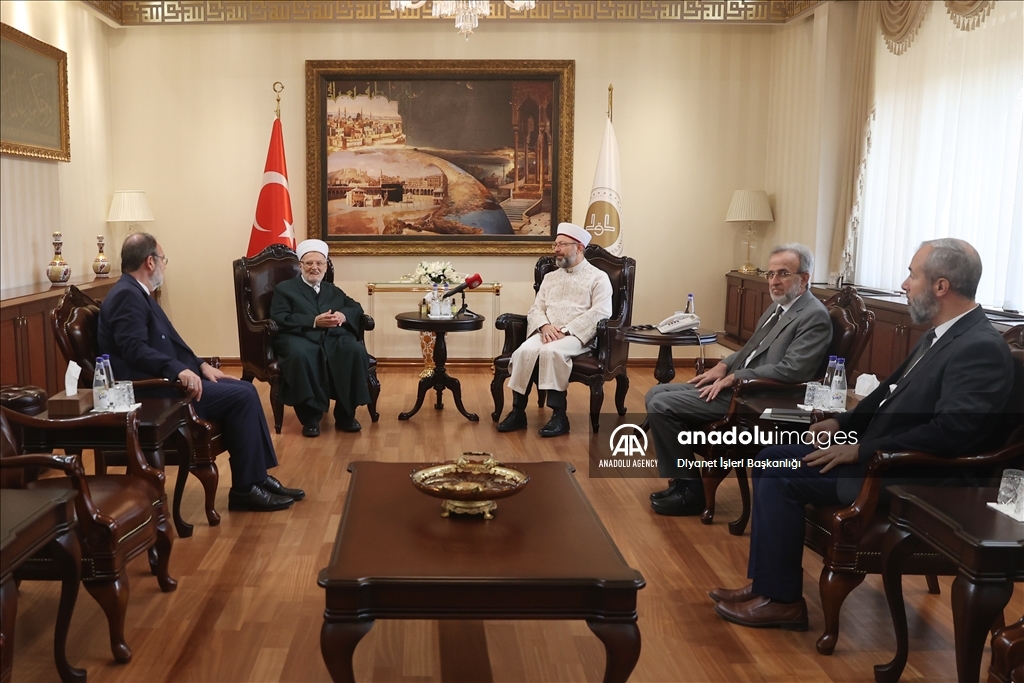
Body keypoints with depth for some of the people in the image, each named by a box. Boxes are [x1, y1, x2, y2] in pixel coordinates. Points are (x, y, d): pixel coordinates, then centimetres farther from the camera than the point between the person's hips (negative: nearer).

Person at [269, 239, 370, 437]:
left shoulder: (333, 291, 29)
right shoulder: (284, 289, 14)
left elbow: (356, 308, 19)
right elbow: (279, 319, -1)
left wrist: (343, 315, -6)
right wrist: (314, 321, -13)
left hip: (334, 337, 4)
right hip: (300, 337, -3)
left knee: (355, 350, -29)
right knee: (300, 354, -40)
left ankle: (345, 415, -16)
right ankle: (310, 418, -25)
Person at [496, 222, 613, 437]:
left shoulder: (598, 277, 6)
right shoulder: (550, 277, 24)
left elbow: (600, 313, -8)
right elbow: (535, 308, 15)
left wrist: (566, 330, -16)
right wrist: (544, 326, -9)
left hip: (578, 336, -4)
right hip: (547, 333, 4)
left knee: (551, 351, -36)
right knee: (525, 351, -29)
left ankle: (559, 415, -29)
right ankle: (518, 411, -23)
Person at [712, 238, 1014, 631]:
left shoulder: (981, 349, -20)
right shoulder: (941, 334, 11)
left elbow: (949, 433, -28)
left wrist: (860, 450, -23)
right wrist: (842, 423, 6)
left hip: (916, 479, -10)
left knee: (781, 476, -15)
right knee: (773, 459, 3)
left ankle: (782, 599, -1)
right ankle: (767, 584, 7)